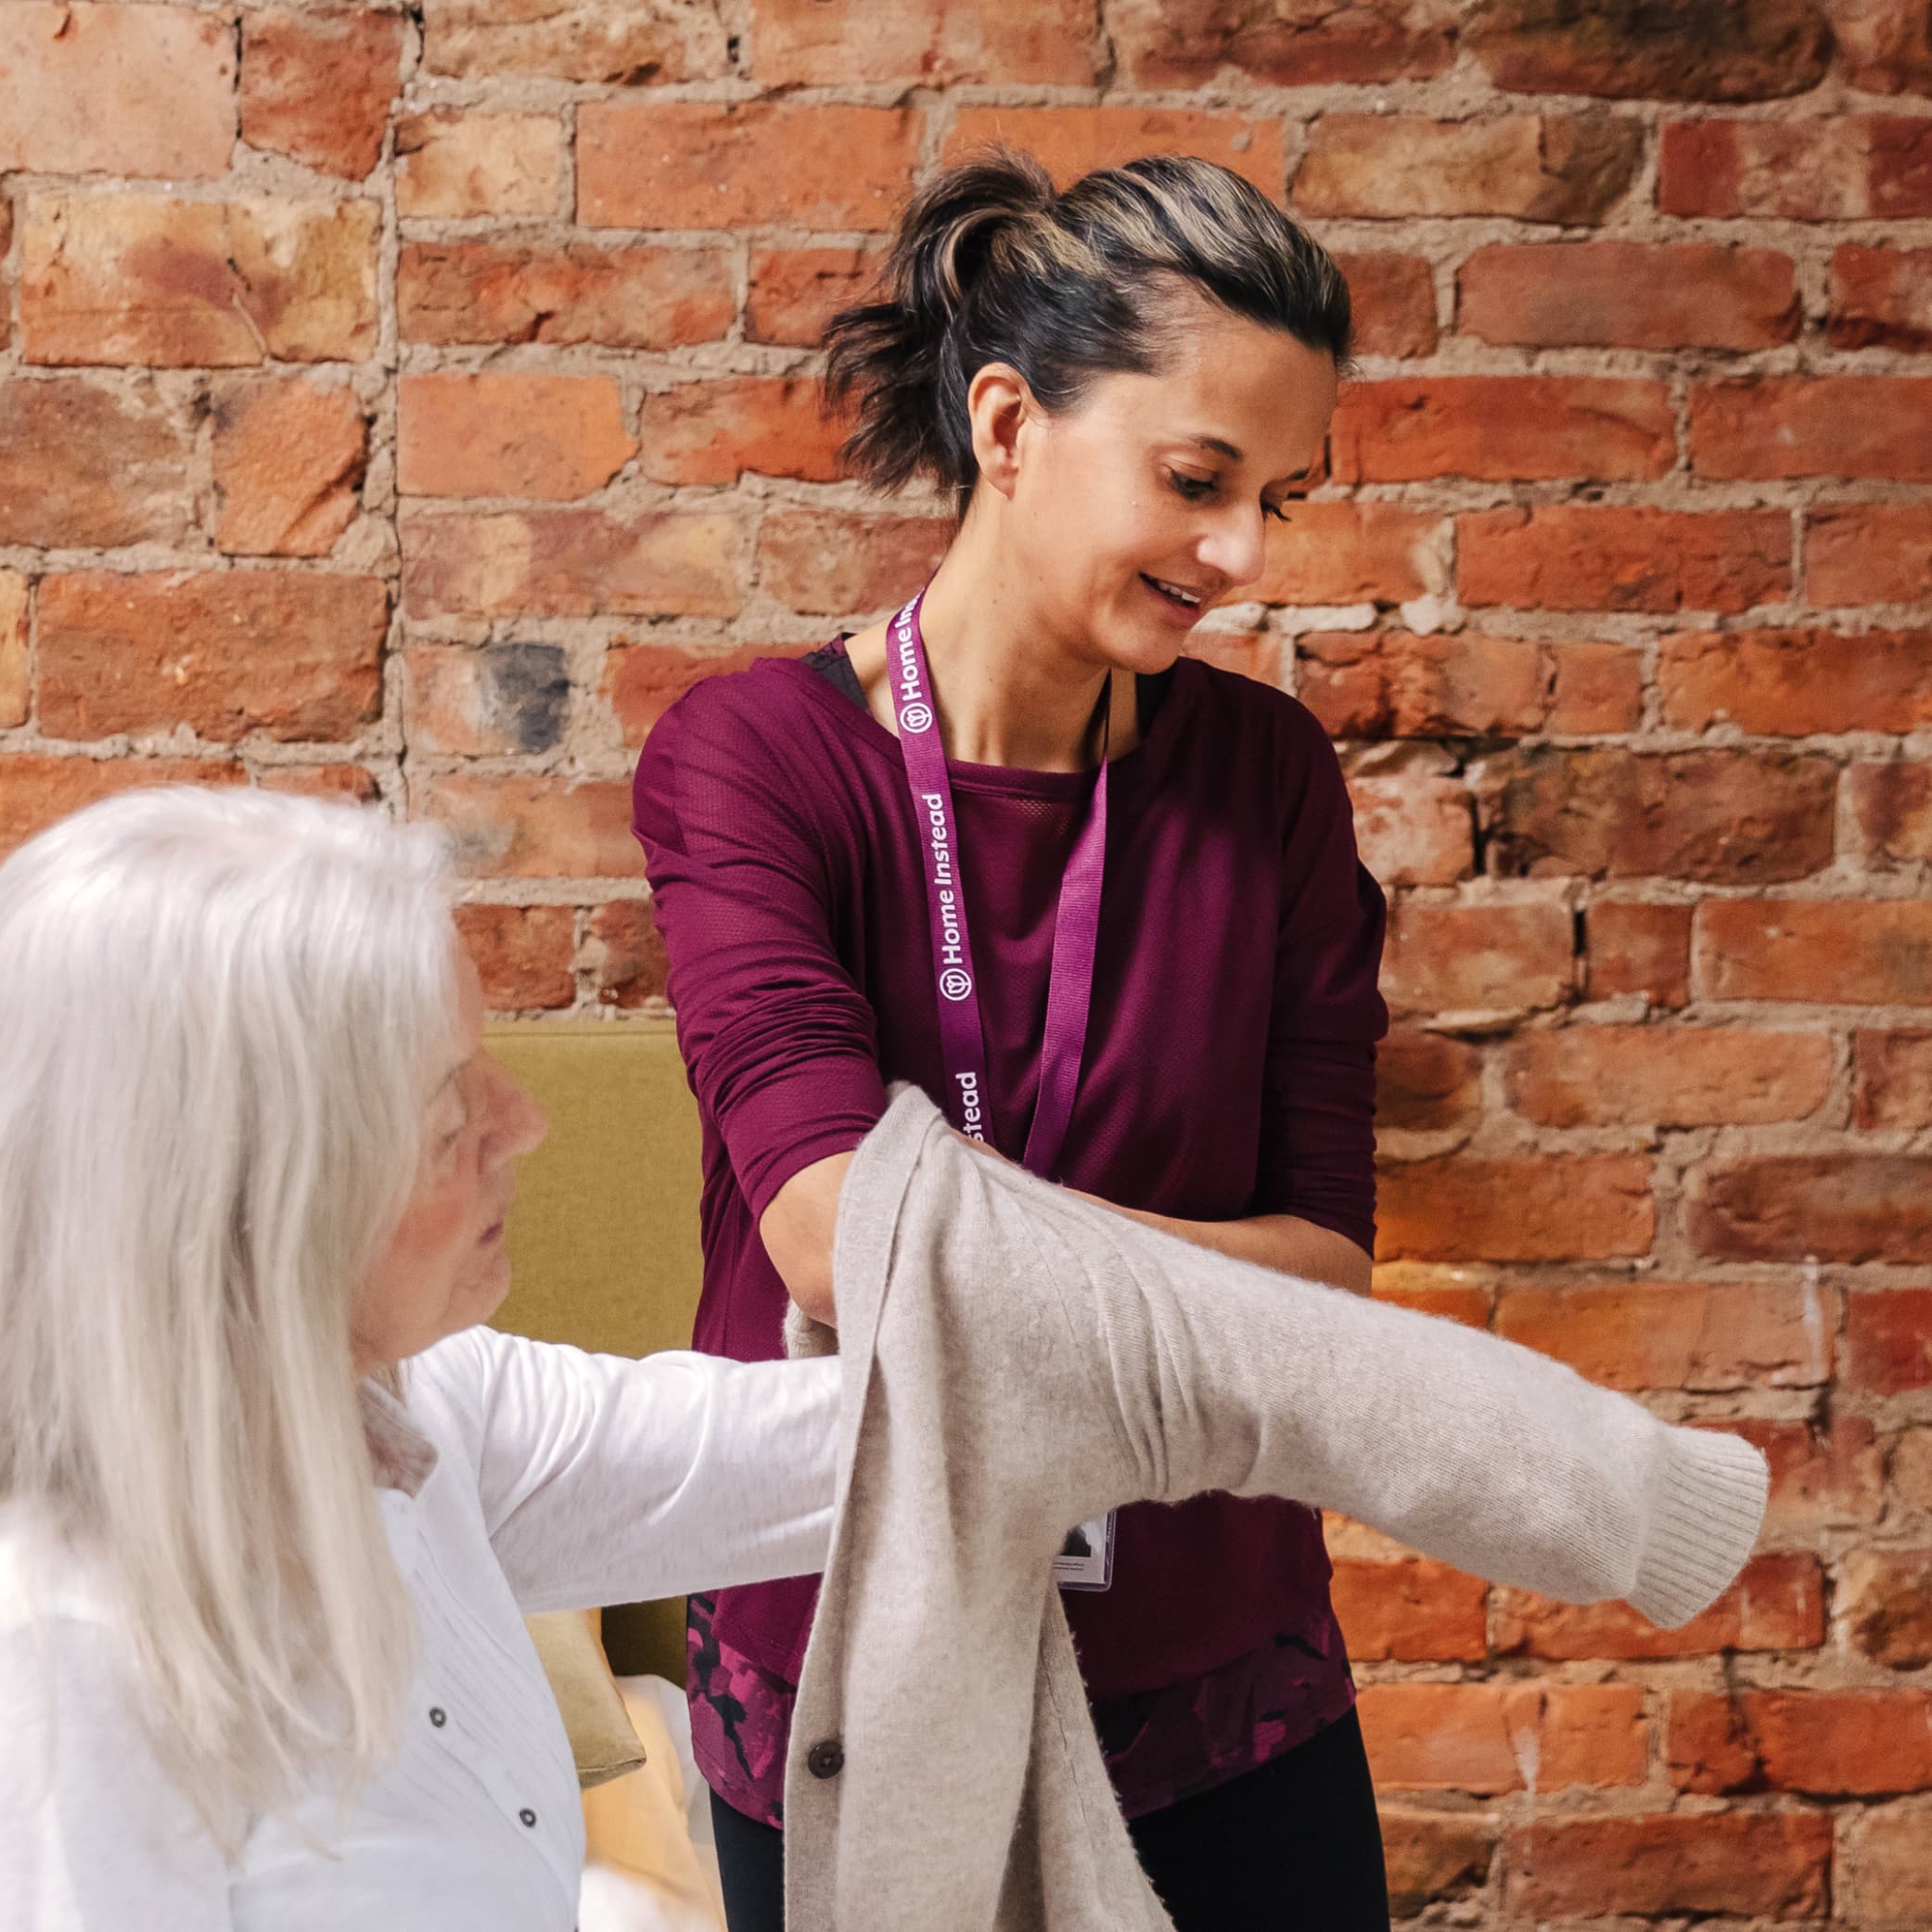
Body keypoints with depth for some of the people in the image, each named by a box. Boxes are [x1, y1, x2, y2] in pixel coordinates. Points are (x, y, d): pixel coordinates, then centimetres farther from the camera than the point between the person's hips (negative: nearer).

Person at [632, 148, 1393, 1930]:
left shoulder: (1267, 770, -3)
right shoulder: (753, 756, -12)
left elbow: (1330, 1251, -7)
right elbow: (844, 1231, -25)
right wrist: (1203, 1277, -26)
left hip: (1220, 1683, 3)